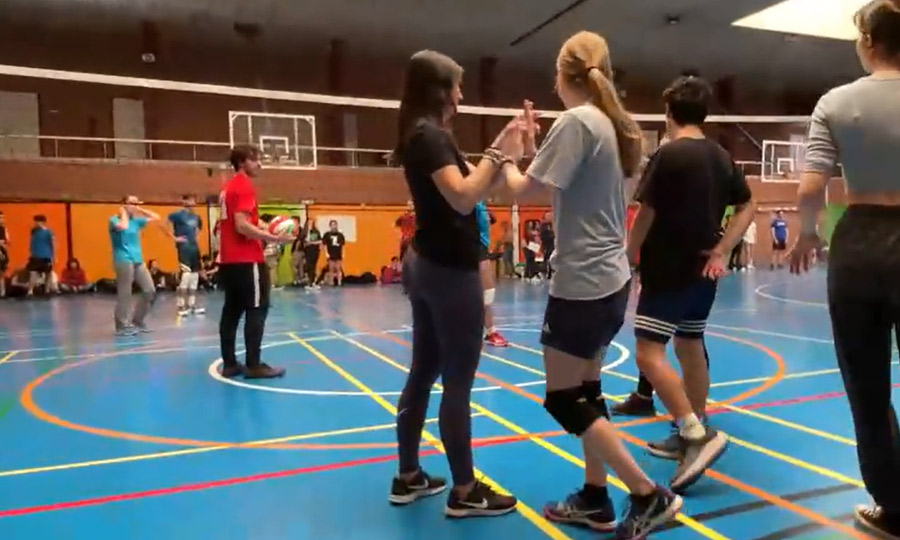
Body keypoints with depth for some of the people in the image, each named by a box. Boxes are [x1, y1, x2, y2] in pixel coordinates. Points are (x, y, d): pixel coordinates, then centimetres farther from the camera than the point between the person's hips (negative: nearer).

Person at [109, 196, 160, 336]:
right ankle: (123, 326, 3)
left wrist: (140, 210, 12)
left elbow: (156, 217, 19)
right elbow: (123, 226, -24)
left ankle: (137, 321, 16)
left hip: (138, 261, 7)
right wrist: (123, 213, -7)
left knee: (150, 291, 4)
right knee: (125, 294, -5)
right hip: (124, 261, -7)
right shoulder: (114, 220, -2)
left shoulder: (136, 220, 16)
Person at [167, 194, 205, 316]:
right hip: (184, 247, -8)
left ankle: (192, 305, 17)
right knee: (186, 275, -14)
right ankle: (181, 306, -7)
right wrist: (174, 237, -15)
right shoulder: (178, 214, -7)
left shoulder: (196, 216, 13)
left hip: (195, 247, 8)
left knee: (195, 276, 9)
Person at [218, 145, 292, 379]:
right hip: (246, 260, -9)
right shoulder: (244, 186, -11)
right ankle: (254, 365, -5)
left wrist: (264, 230, 17)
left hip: (228, 259, 10)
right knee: (257, 310, -5)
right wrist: (274, 238, -21)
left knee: (232, 310, 10)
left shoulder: (228, 187, 19)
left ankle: (229, 364, 13)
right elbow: (242, 226, -21)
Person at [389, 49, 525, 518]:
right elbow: (463, 198, -25)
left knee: (423, 373, 13)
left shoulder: (424, 136, 16)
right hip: (449, 271, -10)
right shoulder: (430, 136, -14)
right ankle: (464, 491, 9)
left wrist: (503, 154, 9)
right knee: (457, 382, -2)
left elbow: (469, 189, 16)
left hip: (426, 266, 10)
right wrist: (498, 154, -16)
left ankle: (408, 478, 24)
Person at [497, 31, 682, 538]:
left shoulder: (576, 121, -14)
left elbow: (526, 187, -15)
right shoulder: (617, 125, 11)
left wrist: (508, 159, 6)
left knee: (562, 399, 3)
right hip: (611, 279, 9)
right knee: (585, 391, 17)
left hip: (582, 283, -9)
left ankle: (650, 495, 7)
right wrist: (533, 148, 16)